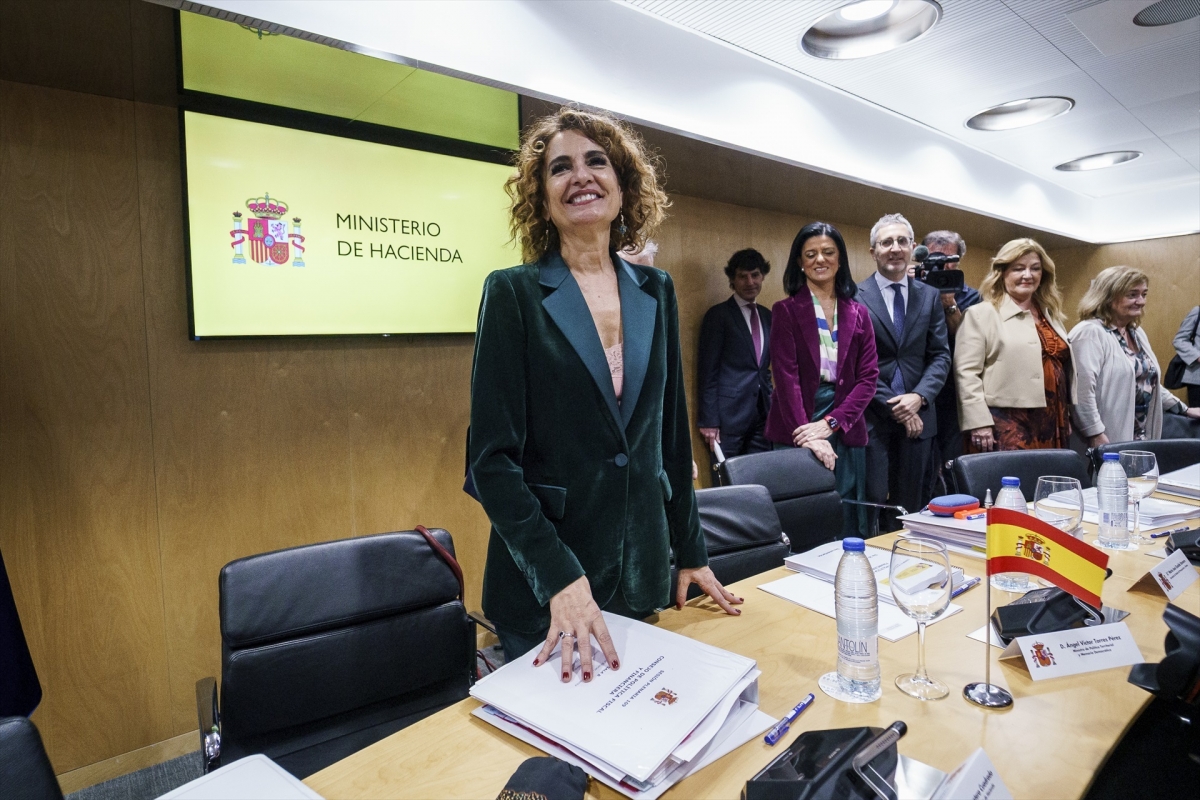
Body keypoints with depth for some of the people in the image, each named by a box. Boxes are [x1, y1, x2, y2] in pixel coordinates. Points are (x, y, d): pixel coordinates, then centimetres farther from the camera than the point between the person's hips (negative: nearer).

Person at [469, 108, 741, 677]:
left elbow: (672, 433, 9)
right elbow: (492, 457, -13)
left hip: (642, 575, 5)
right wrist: (559, 577, -22)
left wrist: (691, 553, 10)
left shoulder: (656, 292, 5)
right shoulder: (513, 293, -8)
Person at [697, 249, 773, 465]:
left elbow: (767, 366, 17)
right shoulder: (718, 315, -4)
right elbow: (707, 371, -8)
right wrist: (709, 420, -13)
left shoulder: (767, 316, 14)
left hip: (762, 414, 6)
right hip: (728, 414, -5)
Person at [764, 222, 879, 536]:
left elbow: (868, 377, 4)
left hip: (846, 432, 3)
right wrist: (808, 435, -17)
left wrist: (830, 423, -9)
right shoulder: (786, 311, 0)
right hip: (797, 433, -3)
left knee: (849, 525, 7)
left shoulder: (858, 314, 10)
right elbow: (786, 377, -8)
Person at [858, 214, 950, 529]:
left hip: (918, 417, 4)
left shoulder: (930, 296, 11)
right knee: (874, 505, -2)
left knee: (912, 507, 11)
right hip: (872, 417, -4)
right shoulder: (856, 297, -3)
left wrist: (919, 397, -10)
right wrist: (893, 406, -11)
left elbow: (940, 355, 7)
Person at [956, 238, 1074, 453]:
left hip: (1051, 426, 7)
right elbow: (966, 372, -11)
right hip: (1005, 426, -7)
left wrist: (1067, 419, 21)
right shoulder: (981, 314, -5)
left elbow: (1063, 370, 23)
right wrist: (979, 423, -17)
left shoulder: (1051, 315, 17)